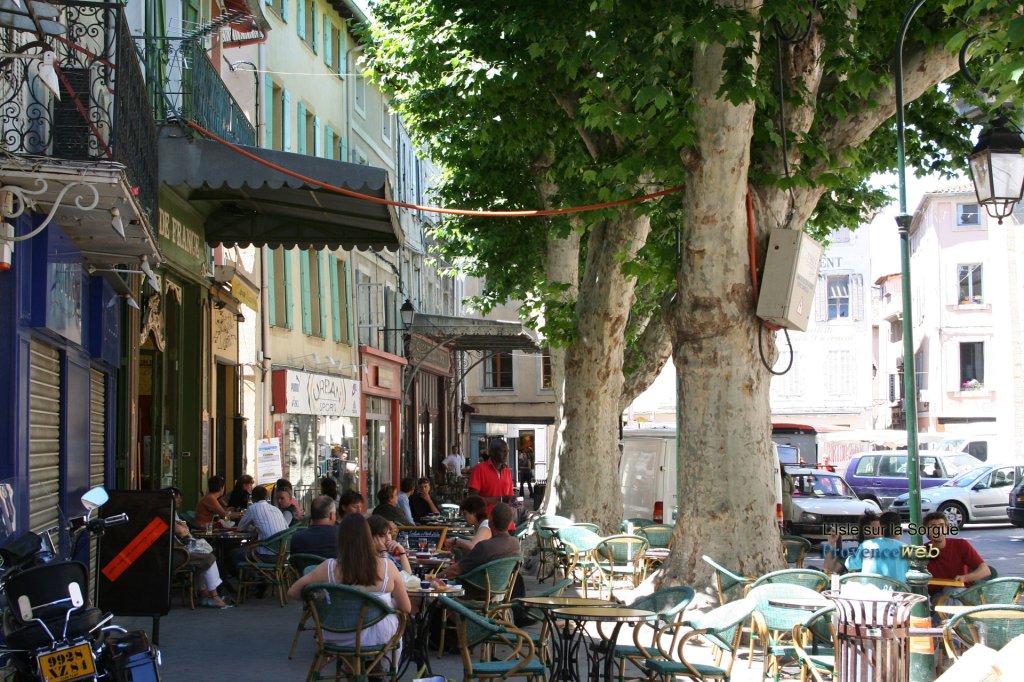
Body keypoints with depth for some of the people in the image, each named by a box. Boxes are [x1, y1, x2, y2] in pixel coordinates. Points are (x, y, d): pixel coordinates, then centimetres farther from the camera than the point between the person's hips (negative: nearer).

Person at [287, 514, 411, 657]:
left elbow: (292, 592, -7)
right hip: (378, 637, -1)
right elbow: (406, 608, -9)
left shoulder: (329, 568, -16)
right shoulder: (387, 567, -17)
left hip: (339, 639, 1)